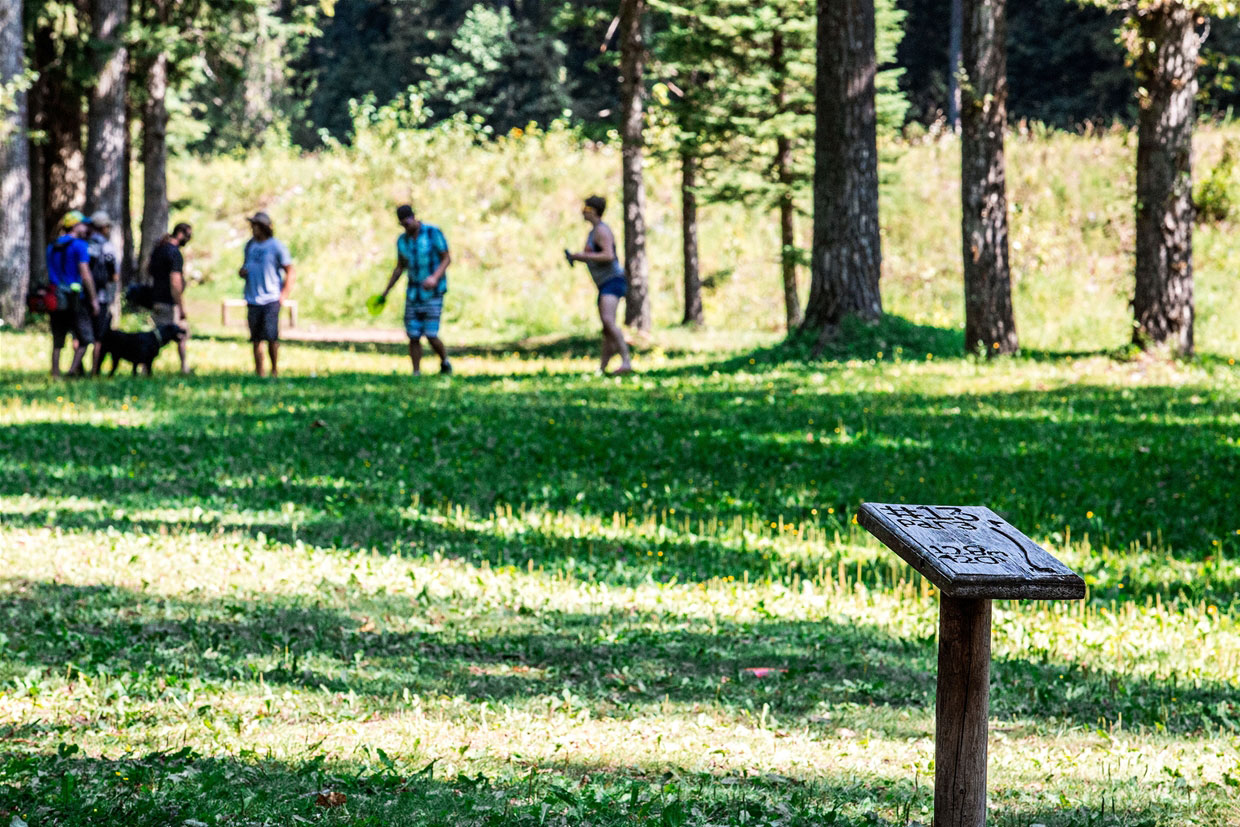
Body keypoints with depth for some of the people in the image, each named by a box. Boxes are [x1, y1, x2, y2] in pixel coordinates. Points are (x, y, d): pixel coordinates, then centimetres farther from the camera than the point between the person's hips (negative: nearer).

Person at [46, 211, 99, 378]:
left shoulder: (52, 247, 15)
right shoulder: (79, 245, -7)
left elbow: (49, 274, 16)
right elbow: (85, 274, -12)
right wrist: (94, 299, -8)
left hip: (55, 297, 6)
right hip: (75, 297, -6)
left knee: (58, 340, 10)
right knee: (84, 337, 2)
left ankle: (55, 374, 6)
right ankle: (74, 368, -13)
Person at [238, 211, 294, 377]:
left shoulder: (276, 246, -4)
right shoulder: (250, 245, 13)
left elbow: (289, 271, -1)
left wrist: (284, 295, -8)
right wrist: (242, 271, 2)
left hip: (271, 299, -5)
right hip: (253, 300, 5)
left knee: (271, 337, -10)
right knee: (256, 339, 4)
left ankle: (275, 370, 3)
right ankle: (259, 373, 8)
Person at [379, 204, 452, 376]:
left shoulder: (433, 233, -8)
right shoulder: (402, 240, 7)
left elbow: (447, 258, -6)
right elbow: (400, 267, 18)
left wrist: (435, 277, -23)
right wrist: (385, 292, 17)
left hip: (433, 292, -5)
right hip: (413, 293, 5)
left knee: (431, 336, -10)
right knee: (413, 336, -2)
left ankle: (445, 362, 16)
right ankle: (416, 373, 5)